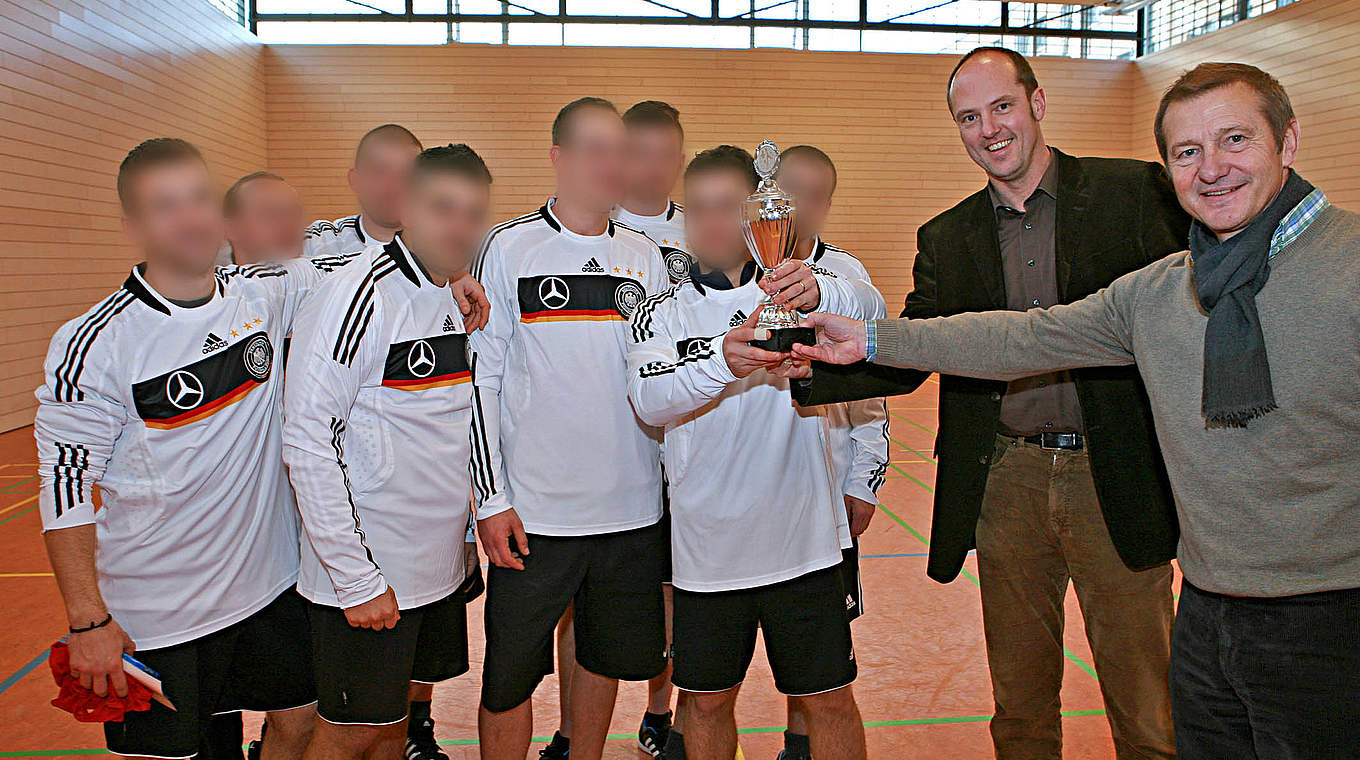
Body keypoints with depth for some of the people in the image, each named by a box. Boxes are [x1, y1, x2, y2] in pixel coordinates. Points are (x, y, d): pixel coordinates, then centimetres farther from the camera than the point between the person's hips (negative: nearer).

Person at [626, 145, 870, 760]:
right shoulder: (664, 312, 2)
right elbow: (649, 400, -16)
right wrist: (722, 359, -36)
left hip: (801, 536, 0)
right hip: (706, 542, 1)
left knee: (827, 698, 9)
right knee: (706, 699, 14)